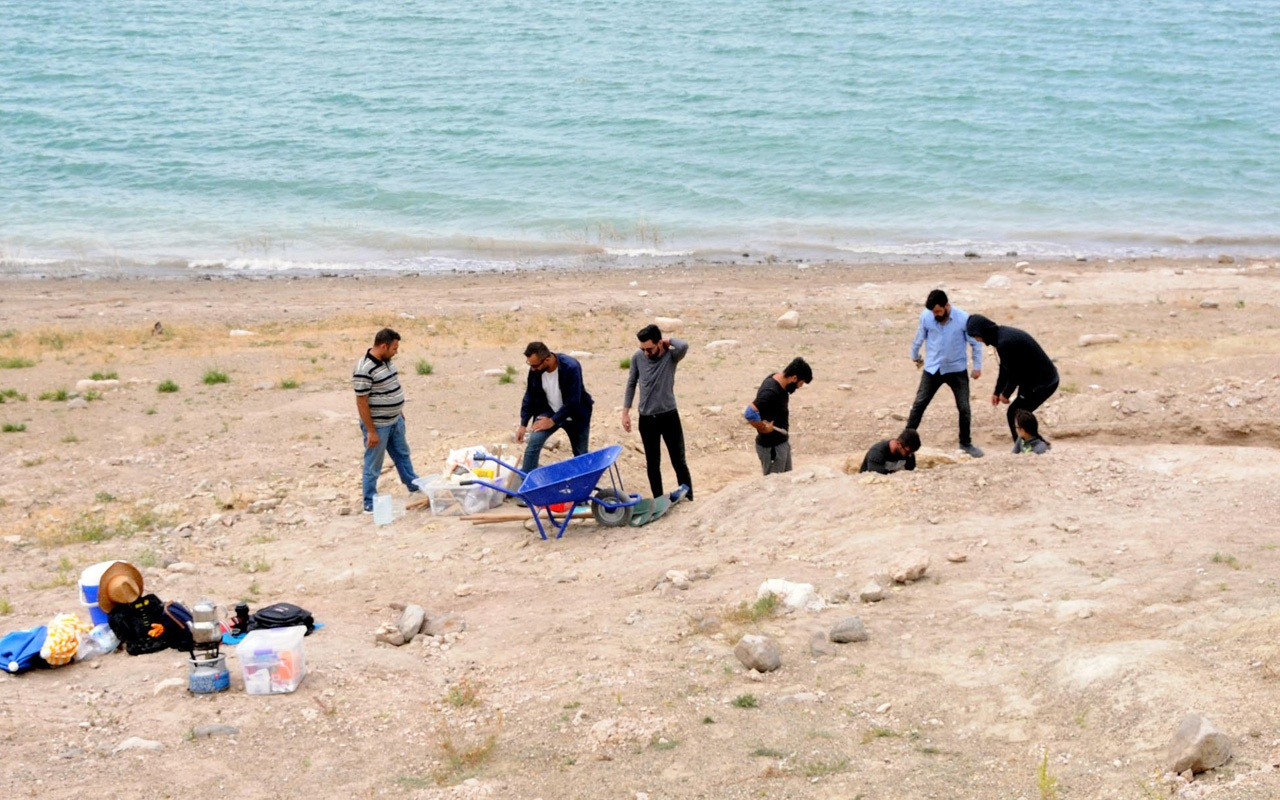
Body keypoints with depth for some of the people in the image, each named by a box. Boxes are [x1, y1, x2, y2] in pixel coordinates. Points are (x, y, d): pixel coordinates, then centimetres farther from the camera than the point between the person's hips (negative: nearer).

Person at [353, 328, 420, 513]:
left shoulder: (386, 361, 2)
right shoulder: (364, 370, -27)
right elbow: (361, 402, -23)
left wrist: (400, 411, 22)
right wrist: (371, 431, -21)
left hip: (395, 421, 9)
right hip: (378, 426, -9)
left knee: (402, 455, 27)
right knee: (374, 465, 4)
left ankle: (414, 484, 46)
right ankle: (370, 504, 16)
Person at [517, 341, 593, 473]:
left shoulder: (571, 367, -30)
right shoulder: (535, 370, -16)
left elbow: (573, 402, -27)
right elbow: (530, 396, -3)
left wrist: (553, 421, -22)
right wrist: (523, 424, -6)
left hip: (575, 416, -2)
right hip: (549, 412, 3)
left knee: (581, 456, 8)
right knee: (534, 441, -20)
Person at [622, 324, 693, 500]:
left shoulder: (671, 356, -12)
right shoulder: (637, 358, -5)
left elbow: (684, 346, -35)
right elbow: (631, 384, 7)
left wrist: (669, 341, -16)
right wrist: (625, 412, 5)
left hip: (669, 416, -2)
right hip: (646, 419, 2)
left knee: (679, 462, 3)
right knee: (652, 464, 9)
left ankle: (688, 500, 11)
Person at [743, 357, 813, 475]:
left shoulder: (777, 379, -1)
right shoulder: (771, 392, -30)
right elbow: (750, 413, -39)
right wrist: (764, 428, -23)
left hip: (782, 442, 9)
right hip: (771, 446, -9)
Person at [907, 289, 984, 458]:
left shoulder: (963, 318, -18)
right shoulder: (926, 316, -12)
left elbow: (975, 343, -5)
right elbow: (919, 337, 7)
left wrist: (977, 366, -2)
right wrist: (915, 355, 21)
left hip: (957, 370, -1)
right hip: (932, 369, 1)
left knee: (964, 408, 3)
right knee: (919, 404, -1)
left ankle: (966, 443, 21)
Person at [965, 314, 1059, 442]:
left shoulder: (1005, 342, -26)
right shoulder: (1002, 333, 5)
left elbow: (1014, 373, -19)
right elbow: (1005, 368, 15)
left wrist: (1006, 394, -3)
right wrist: (997, 391, 19)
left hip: (1042, 383, -9)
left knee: (1014, 414, -5)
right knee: (1019, 412, 16)